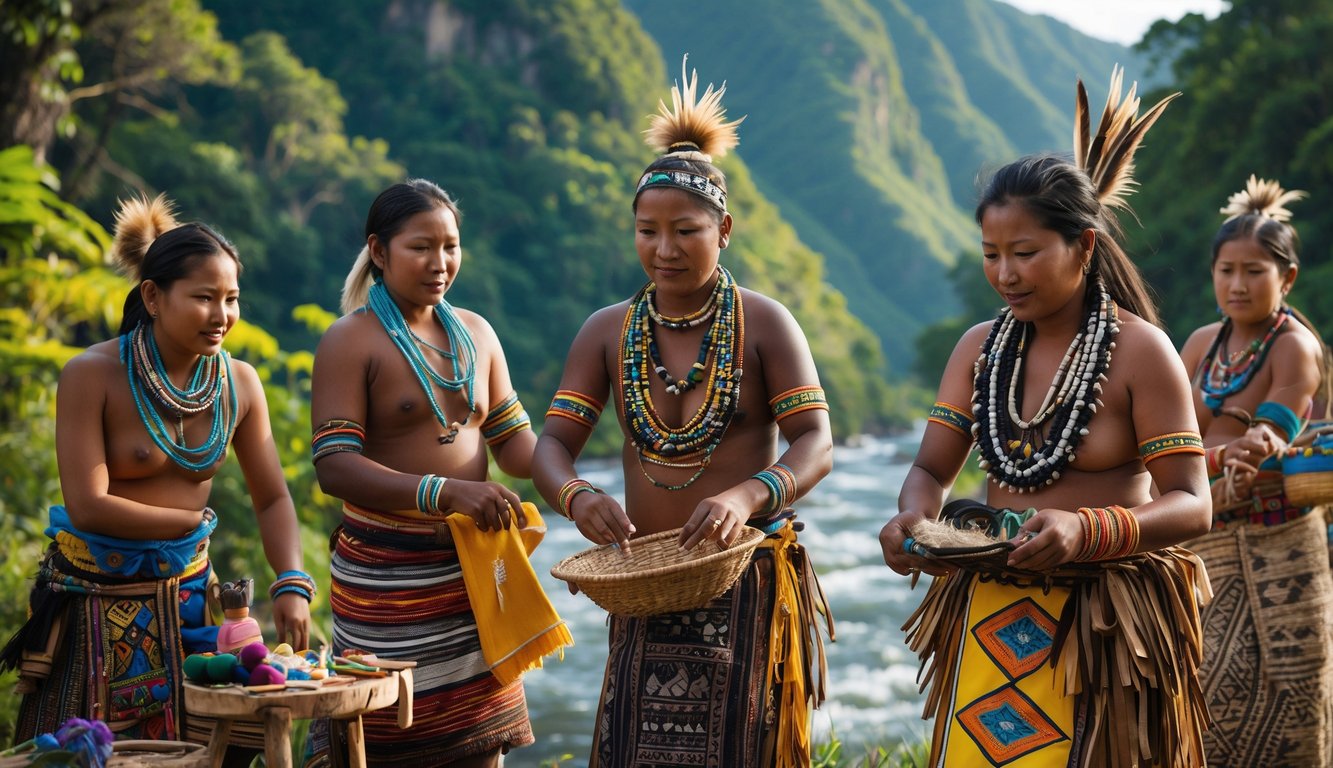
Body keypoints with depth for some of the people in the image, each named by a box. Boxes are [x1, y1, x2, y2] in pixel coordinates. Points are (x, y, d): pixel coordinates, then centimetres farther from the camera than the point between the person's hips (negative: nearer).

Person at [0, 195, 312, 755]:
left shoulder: (239, 383, -2)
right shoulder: (92, 375, -15)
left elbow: (272, 499, 1)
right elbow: (88, 506, -19)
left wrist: (290, 583, -15)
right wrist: (192, 520, -12)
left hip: (187, 597, 4)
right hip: (96, 599, -4)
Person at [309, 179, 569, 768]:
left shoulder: (474, 333, 11)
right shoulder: (350, 341, -7)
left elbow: (511, 436, 12)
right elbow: (334, 467, -16)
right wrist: (446, 492, -27)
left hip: (476, 568, 5)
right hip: (389, 577, -5)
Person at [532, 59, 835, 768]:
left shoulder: (764, 324, -4)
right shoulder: (607, 332, 5)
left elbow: (815, 443, -12)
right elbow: (553, 444, -1)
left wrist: (747, 496, -32)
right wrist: (575, 497, -25)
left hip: (751, 581, -3)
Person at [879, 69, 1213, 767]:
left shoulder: (1140, 350, -10)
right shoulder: (980, 347, 6)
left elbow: (1191, 505, -12)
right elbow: (931, 468, 7)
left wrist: (1083, 530, -29)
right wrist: (913, 518, -16)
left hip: (1106, 624, -4)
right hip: (993, 617, 4)